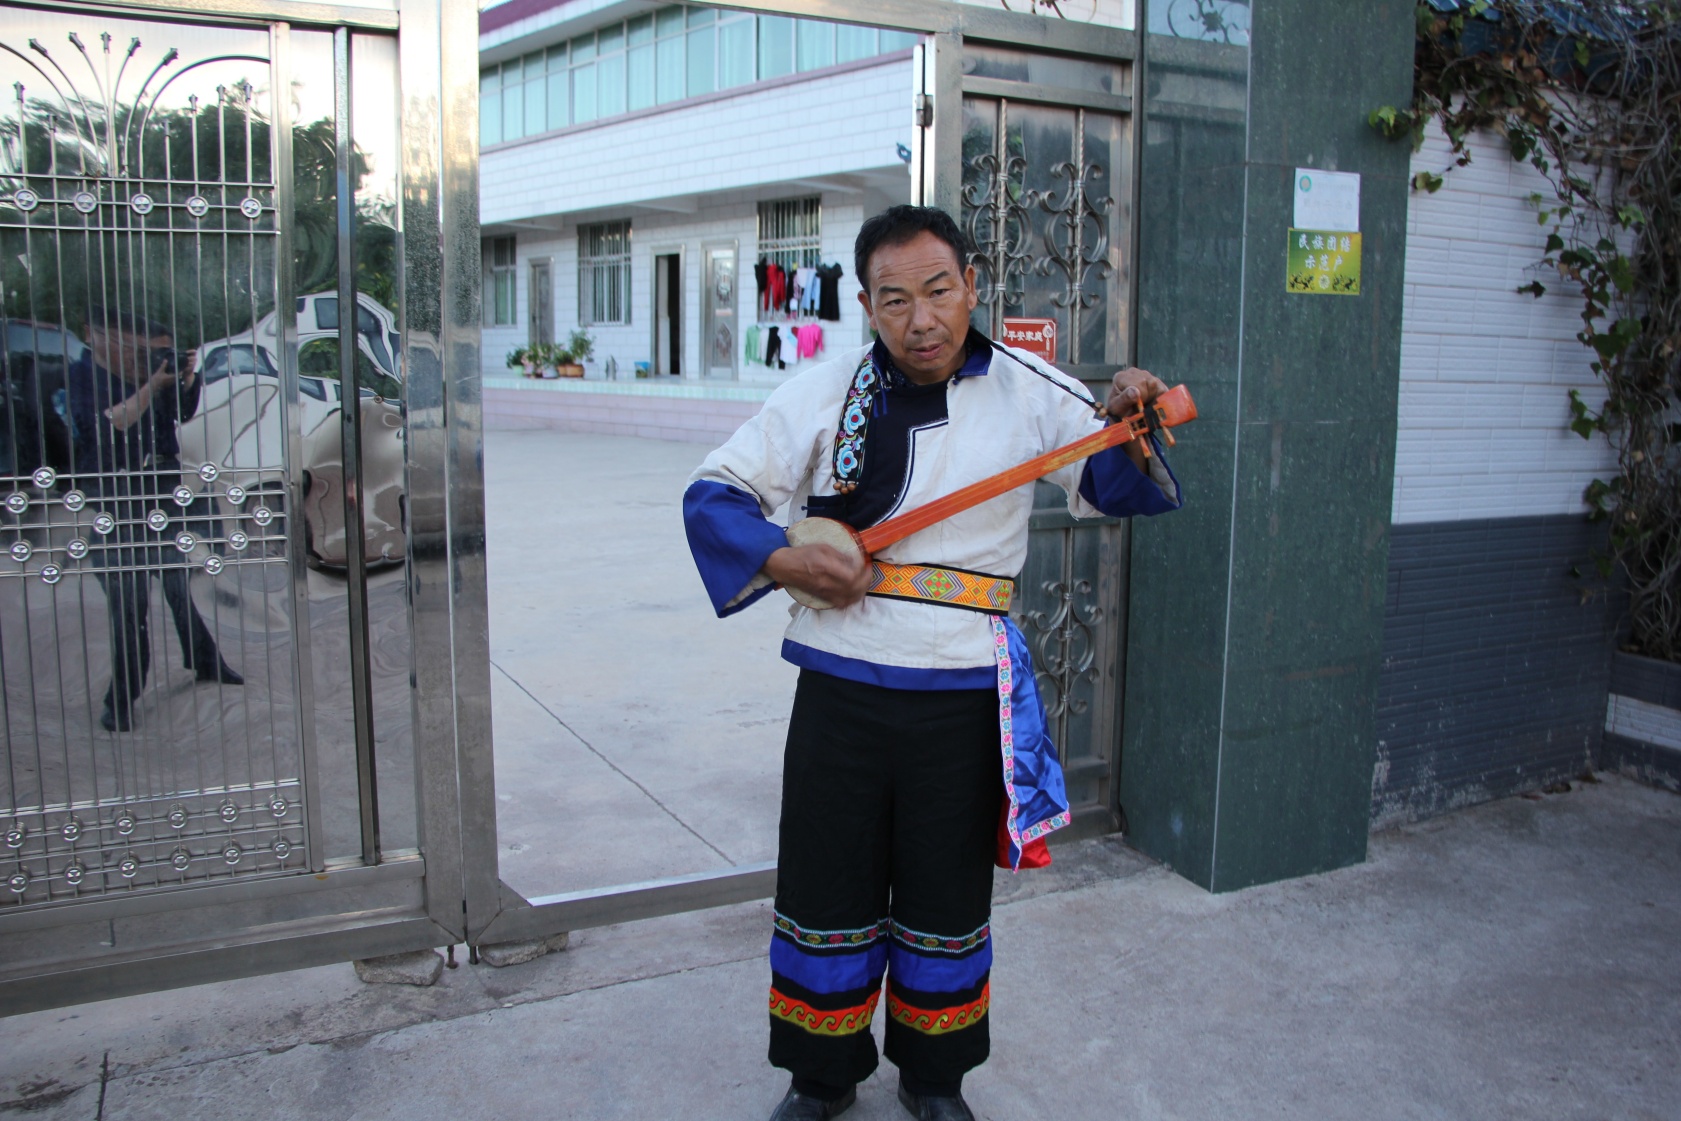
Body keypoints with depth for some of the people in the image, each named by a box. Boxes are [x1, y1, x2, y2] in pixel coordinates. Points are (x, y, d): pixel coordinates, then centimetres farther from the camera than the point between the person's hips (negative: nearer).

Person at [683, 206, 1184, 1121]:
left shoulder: (1028, 394, 0)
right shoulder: (823, 395, -1)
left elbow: (1117, 487, 3)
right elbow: (714, 495, 3)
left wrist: (1125, 426, -19)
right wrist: (785, 563, -14)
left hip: (964, 701, 0)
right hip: (839, 692, 0)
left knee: (948, 905, 15)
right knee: (826, 892, 12)